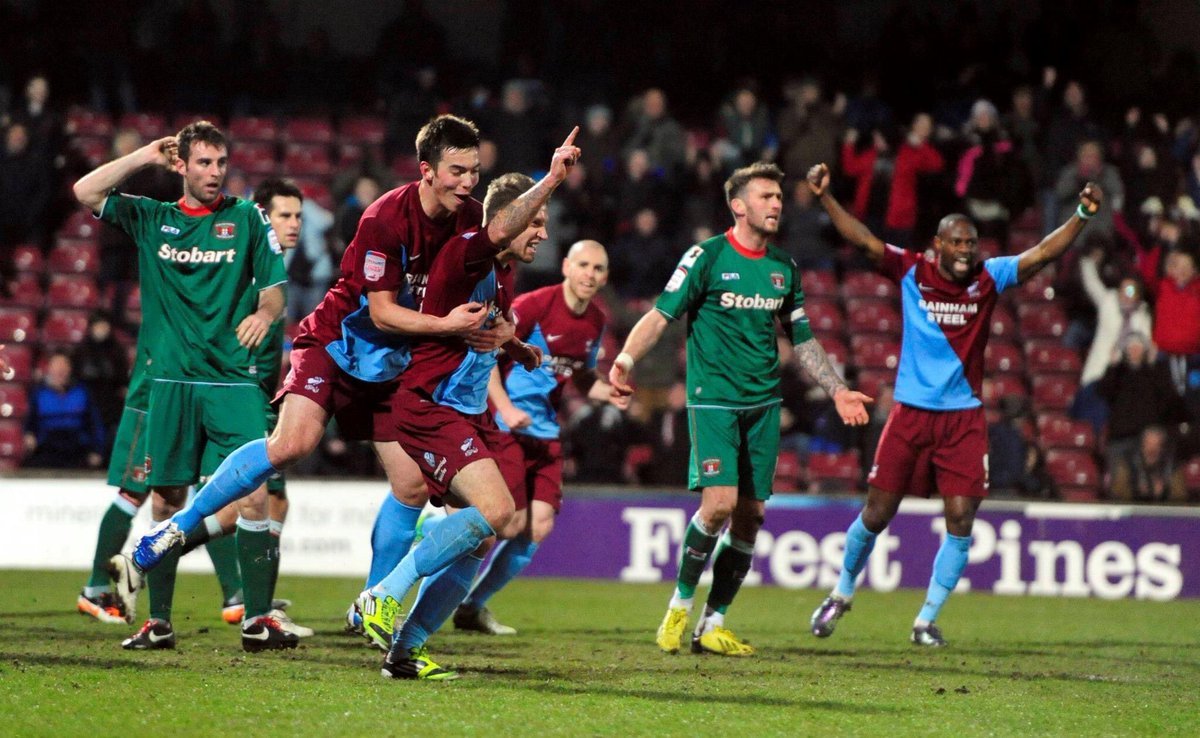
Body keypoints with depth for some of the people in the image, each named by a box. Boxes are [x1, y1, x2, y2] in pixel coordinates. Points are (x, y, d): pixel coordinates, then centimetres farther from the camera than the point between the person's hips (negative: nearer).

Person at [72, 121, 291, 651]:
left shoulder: (246, 219, 9)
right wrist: (145, 157, 3)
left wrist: (264, 314, -15)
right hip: (171, 381, 1)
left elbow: (274, 289, 7)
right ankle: (158, 623, 10)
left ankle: (257, 621, -8)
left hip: (233, 378, -1)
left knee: (253, 494, -12)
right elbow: (86, 193, 2)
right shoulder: (152, 219, 12)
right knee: (165, 501, 2)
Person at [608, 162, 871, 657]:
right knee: (719, 503, -19)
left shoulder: (784, 268, 12)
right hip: (713, 399, -6)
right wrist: (626, 358, -23)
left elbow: (802, 339, 22)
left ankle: (713, 625, 12)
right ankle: (680, 605, 2)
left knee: (750, 515, 2)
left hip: (763, 405, 6)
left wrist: (837, 389, 20)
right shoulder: (707, 256, -4)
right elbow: (661, 315, -8)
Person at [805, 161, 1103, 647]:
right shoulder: (912, 271, -2)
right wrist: (825, 197, -21)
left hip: (964, 419, 1)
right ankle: (841, 595, 28)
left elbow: (1042, 254, -6)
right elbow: (864, 240, -9)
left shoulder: (989, 278, 1)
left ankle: (927, 620, 6)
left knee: (961, 519, -6)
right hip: (910, 414, -1)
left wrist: (1082, 216, -19)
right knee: (876, 513, 4)